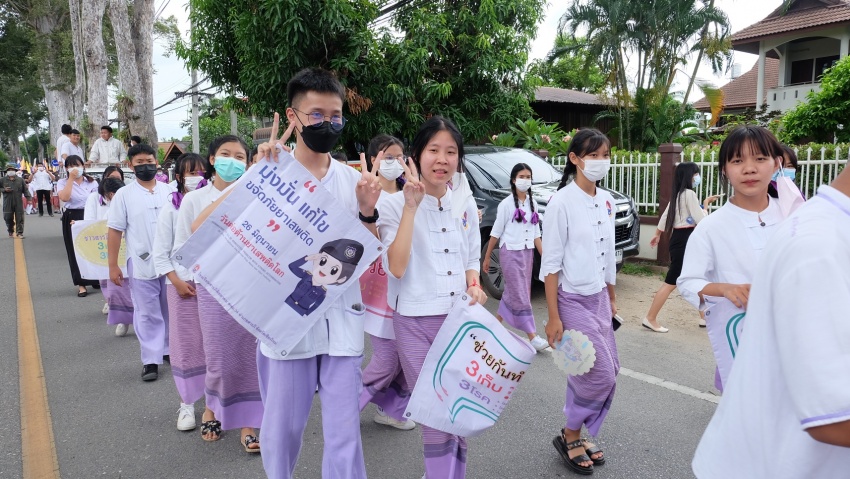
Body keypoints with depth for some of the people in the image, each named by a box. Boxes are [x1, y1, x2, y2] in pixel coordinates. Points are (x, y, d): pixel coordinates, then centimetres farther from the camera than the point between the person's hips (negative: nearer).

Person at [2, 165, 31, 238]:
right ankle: (10, 231, 26)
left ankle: (20, 233, 2)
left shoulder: (20, 180, 4)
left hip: (18, 202, -1)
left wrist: (28, 198, -3)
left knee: (19, 218, -2)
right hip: (7, 202, 1)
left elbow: (25, 190, 4)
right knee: (8, 217, 5)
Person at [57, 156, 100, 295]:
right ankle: (82, 285, 6)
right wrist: (71, 178, -15)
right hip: (71, 218, 0)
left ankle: (95, 279, 20)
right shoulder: (63, 182, 2)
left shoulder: (92, 182, 5)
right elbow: (64, 198, -17)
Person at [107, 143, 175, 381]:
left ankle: (170, 349, 30)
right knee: (148, 314, 4)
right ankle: (151, 360, 13)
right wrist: (113, 266, -4)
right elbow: (114, 231, 0)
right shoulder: (124, 195, 1)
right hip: (142, 265, -2)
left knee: (171, 310, 13)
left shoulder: (170, 191, 5)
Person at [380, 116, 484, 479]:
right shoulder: (395, 204, -8)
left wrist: (474, 286, -5)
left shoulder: (466, 205, 6)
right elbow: (396, 268, -19)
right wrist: (411, 207, -22)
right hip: (416, 322, -4)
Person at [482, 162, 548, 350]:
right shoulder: (506, 204, -6)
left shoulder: (533, 204, 10)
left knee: (512, 292, 12)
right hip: (510, 252, -6)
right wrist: (487, 257, -3)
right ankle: (533, 337, -4)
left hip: (527, 252, 6)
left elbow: (536, 234, 12)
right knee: (521, 295, -5)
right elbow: (496, 233, -4)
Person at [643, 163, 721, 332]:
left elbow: (664, 216, 20)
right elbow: (701, 221, -18)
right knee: (671, 282, -6)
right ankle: (650, 319, -1)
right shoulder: (689, 194, -15)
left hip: (682, 240, 10)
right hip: (683, 241, -10)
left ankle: (706, 317, 26)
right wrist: (706, 204, -2)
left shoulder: (678, 194, 13)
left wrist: (657, 235, 29)